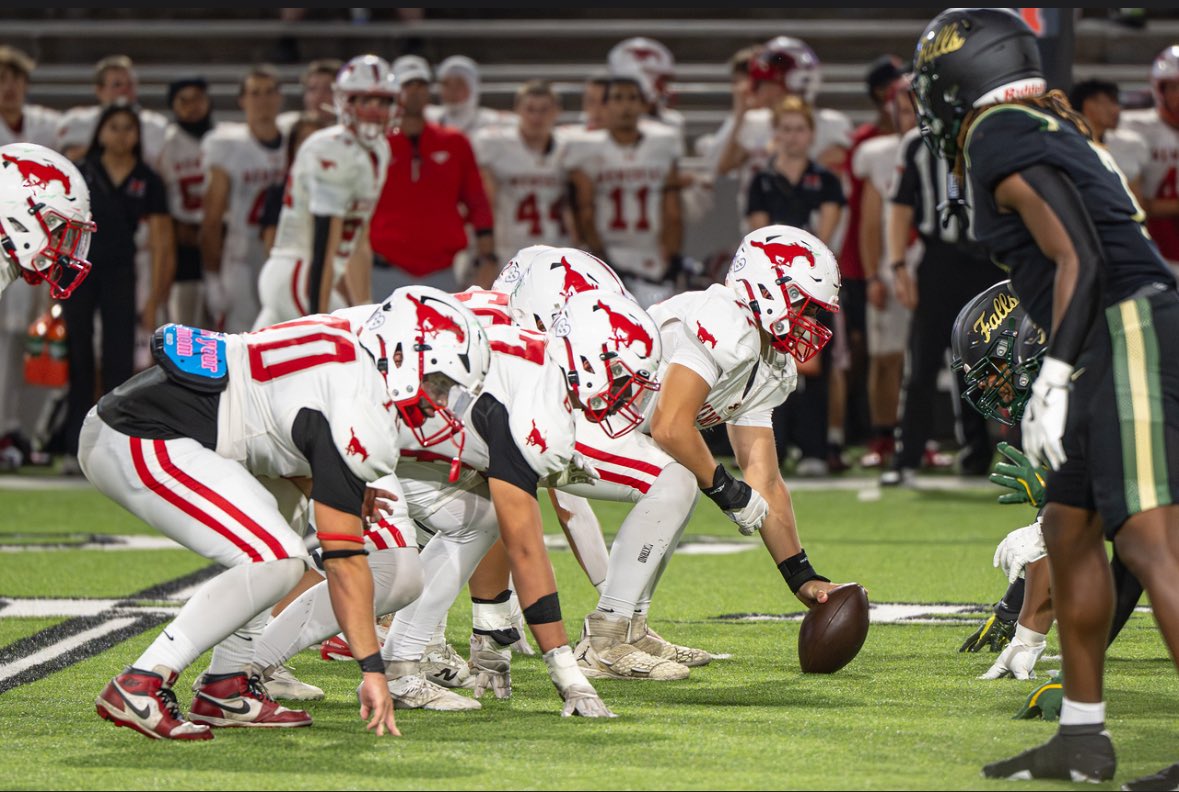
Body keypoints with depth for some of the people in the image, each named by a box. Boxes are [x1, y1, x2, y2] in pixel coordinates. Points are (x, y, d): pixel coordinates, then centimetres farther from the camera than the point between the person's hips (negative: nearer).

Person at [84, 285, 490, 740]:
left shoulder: (343, 346, 14)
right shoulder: (357, 419, -14)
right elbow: (343, 558, -13)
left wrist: (351, 494, 15)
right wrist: (372, 669, -9)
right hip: (142, 446, -11)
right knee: (277, 562, -15)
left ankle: (226, 688, 17)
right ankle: (139, 686, -15)